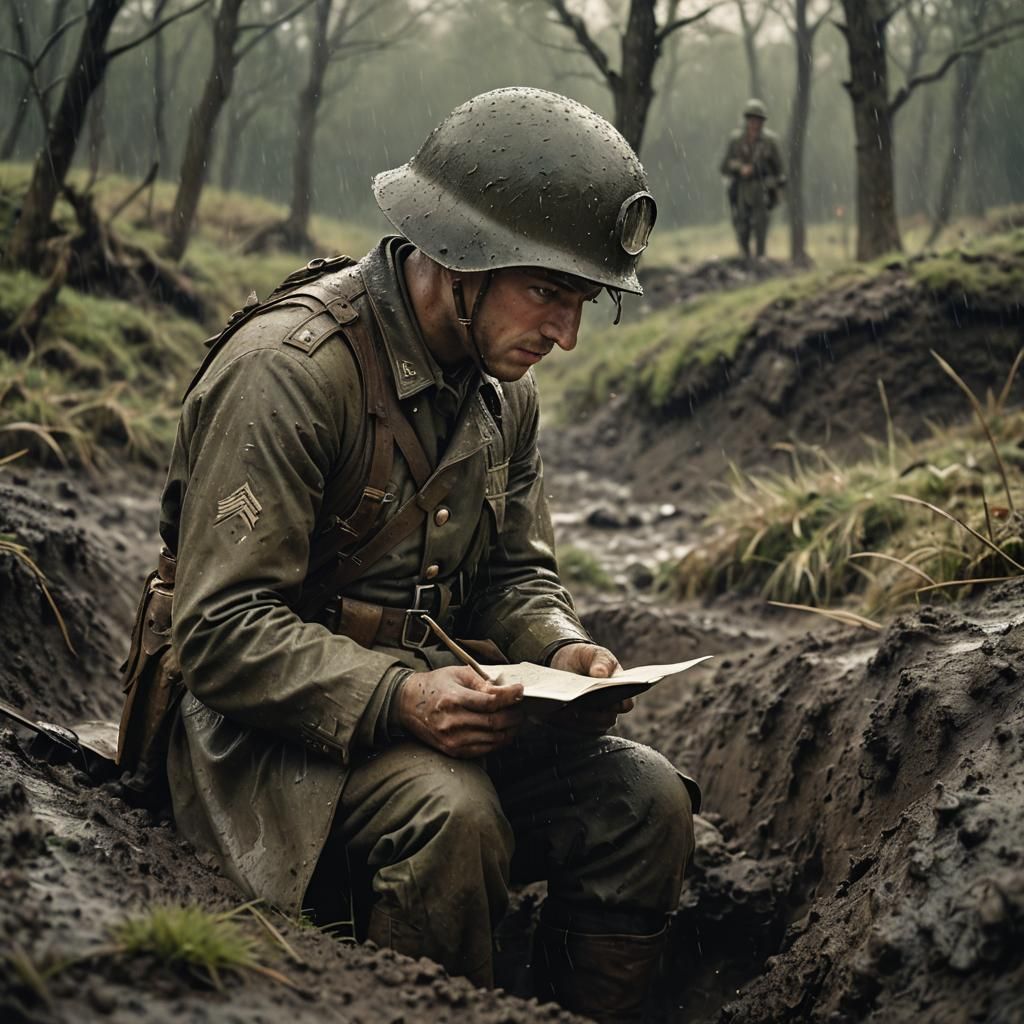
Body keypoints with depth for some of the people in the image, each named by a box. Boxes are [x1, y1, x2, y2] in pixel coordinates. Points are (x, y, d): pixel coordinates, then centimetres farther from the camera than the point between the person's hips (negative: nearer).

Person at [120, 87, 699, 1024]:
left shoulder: (504, 386, 6)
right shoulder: (288, 367, -20)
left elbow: (515, 573, 15)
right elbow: (222, 630, -22)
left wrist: (561, 649, -8)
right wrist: (396, 698, -34)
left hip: (430, 696, 7)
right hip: (266, 717, -7)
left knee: (644, 797, -13)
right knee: (447, 811, -34)